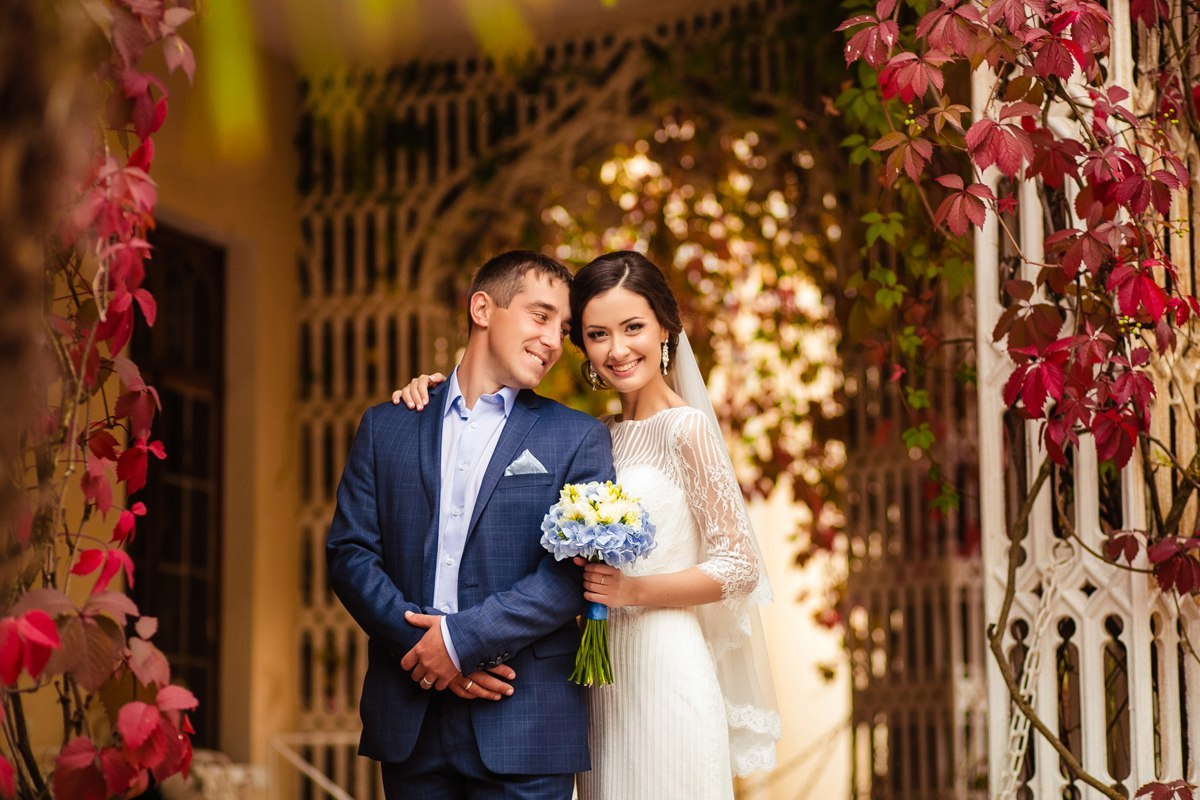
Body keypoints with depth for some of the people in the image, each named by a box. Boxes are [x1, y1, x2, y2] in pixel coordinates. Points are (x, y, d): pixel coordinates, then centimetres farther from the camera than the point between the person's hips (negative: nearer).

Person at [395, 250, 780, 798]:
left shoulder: (685, 428, -9)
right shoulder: (599, 438, 12)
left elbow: (741, 567, -9)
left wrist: (632, 591, -18)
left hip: (663, 674, -7)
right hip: (603, 678, 7)